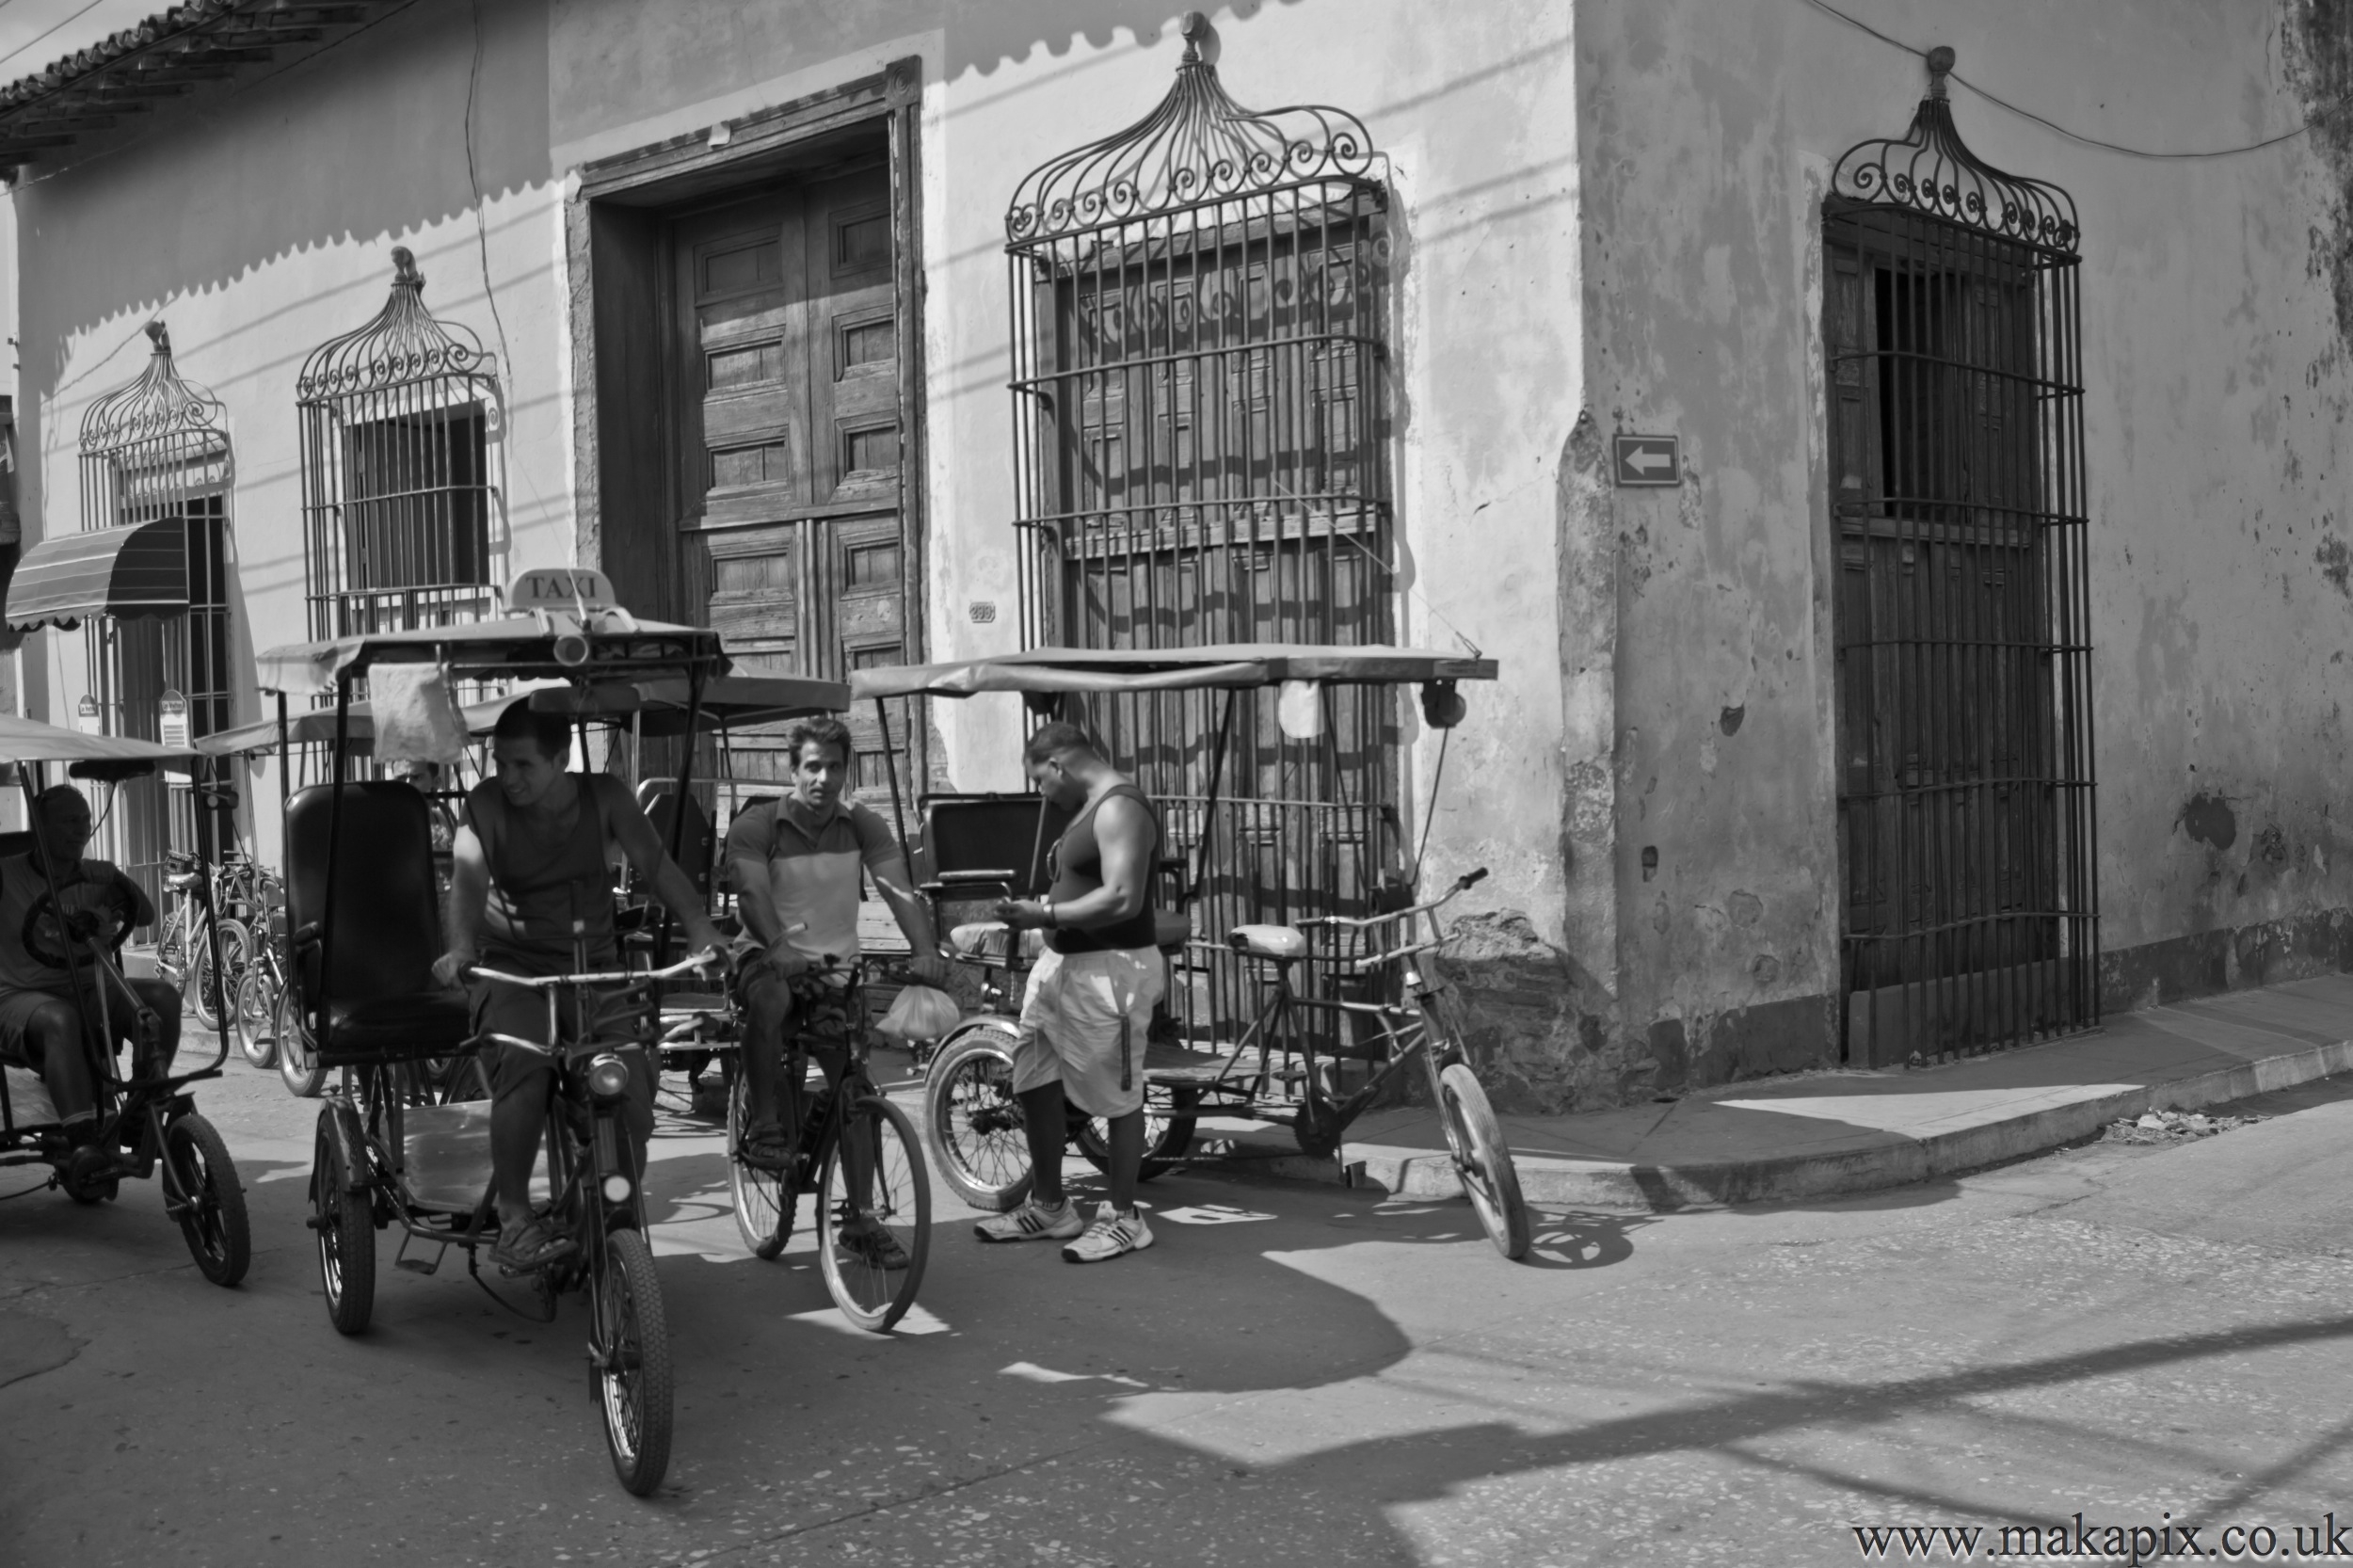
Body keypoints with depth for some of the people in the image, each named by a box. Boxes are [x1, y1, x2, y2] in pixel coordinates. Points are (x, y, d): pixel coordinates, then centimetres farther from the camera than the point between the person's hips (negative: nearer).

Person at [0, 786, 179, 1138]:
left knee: (162, 996, -22)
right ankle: (84, 1142, -44)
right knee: (61, 1020, -39)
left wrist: (117, 880, -20)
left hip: (88, 991, 5)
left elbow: (145, 915, 2)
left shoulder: (94, 877, 10)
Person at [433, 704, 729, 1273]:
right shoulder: (487, 805, -5)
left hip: (595, 969, 2)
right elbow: (469, 877, -19)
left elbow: (654, 862, -7)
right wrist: (461, 948, -38)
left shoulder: (604, 797, 0)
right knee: (523, 1063, -32)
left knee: (634, 1088, -16)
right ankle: (513, 1217, -21)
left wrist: (697, 923, -24)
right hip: (513, 969, -2)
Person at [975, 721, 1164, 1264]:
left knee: (1117, 1096, 1)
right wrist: (1042, 908, 11)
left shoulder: (1120, 809, -17)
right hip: (1060, 964, 11)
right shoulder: (1088, 809, 15)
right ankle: (1048, 1207, 25)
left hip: (1108, 970, -10)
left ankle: (1124, 1219, 13)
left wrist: (1046, 915, -22)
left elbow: (1122, 899, -26)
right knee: (1032, 1082, 13)